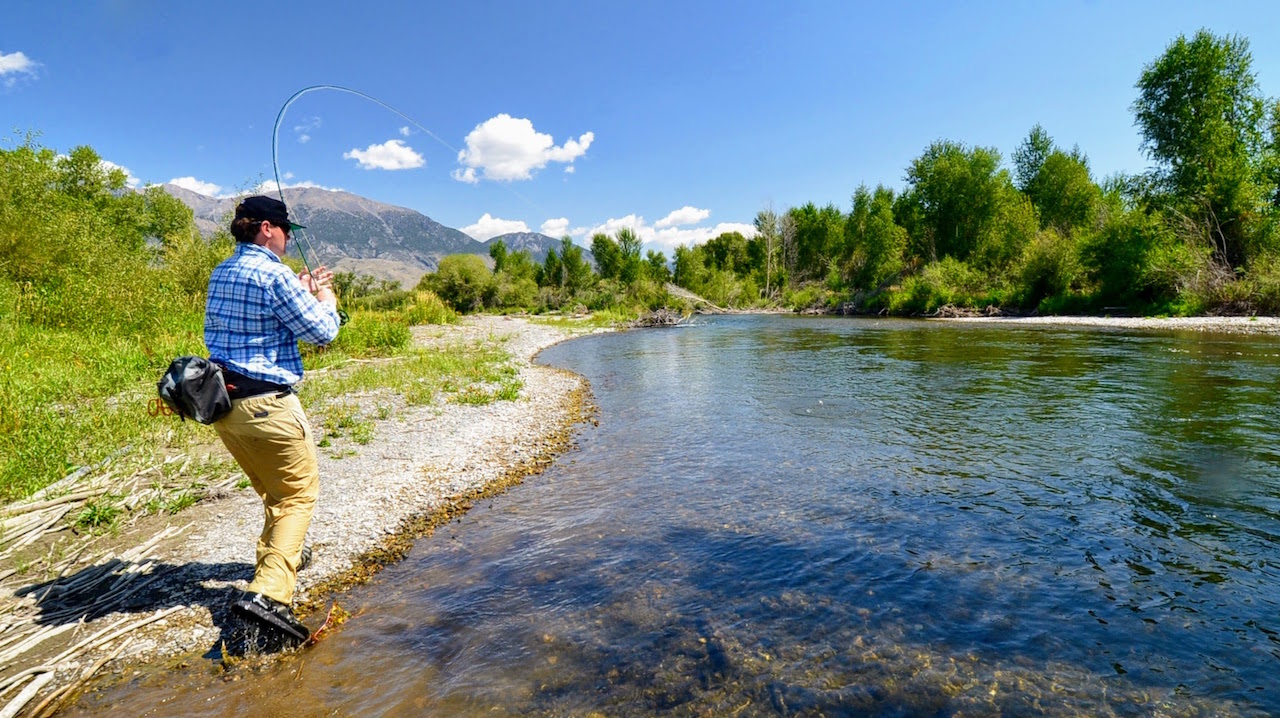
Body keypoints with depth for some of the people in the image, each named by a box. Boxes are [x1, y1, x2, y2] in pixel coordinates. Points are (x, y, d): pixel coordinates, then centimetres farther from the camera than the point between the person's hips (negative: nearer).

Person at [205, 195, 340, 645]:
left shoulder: (220, 274, 11)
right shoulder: (274, 275, -15)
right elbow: (322, 332, -11)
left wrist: (303, 291, 21)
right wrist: (326, 298, 8)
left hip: (221, 401, 9)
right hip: (265, 404, -9)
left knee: (272, 487, 26)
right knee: (300, 492, 1)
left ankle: (277, 554, 43)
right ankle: (268, 593, -9)